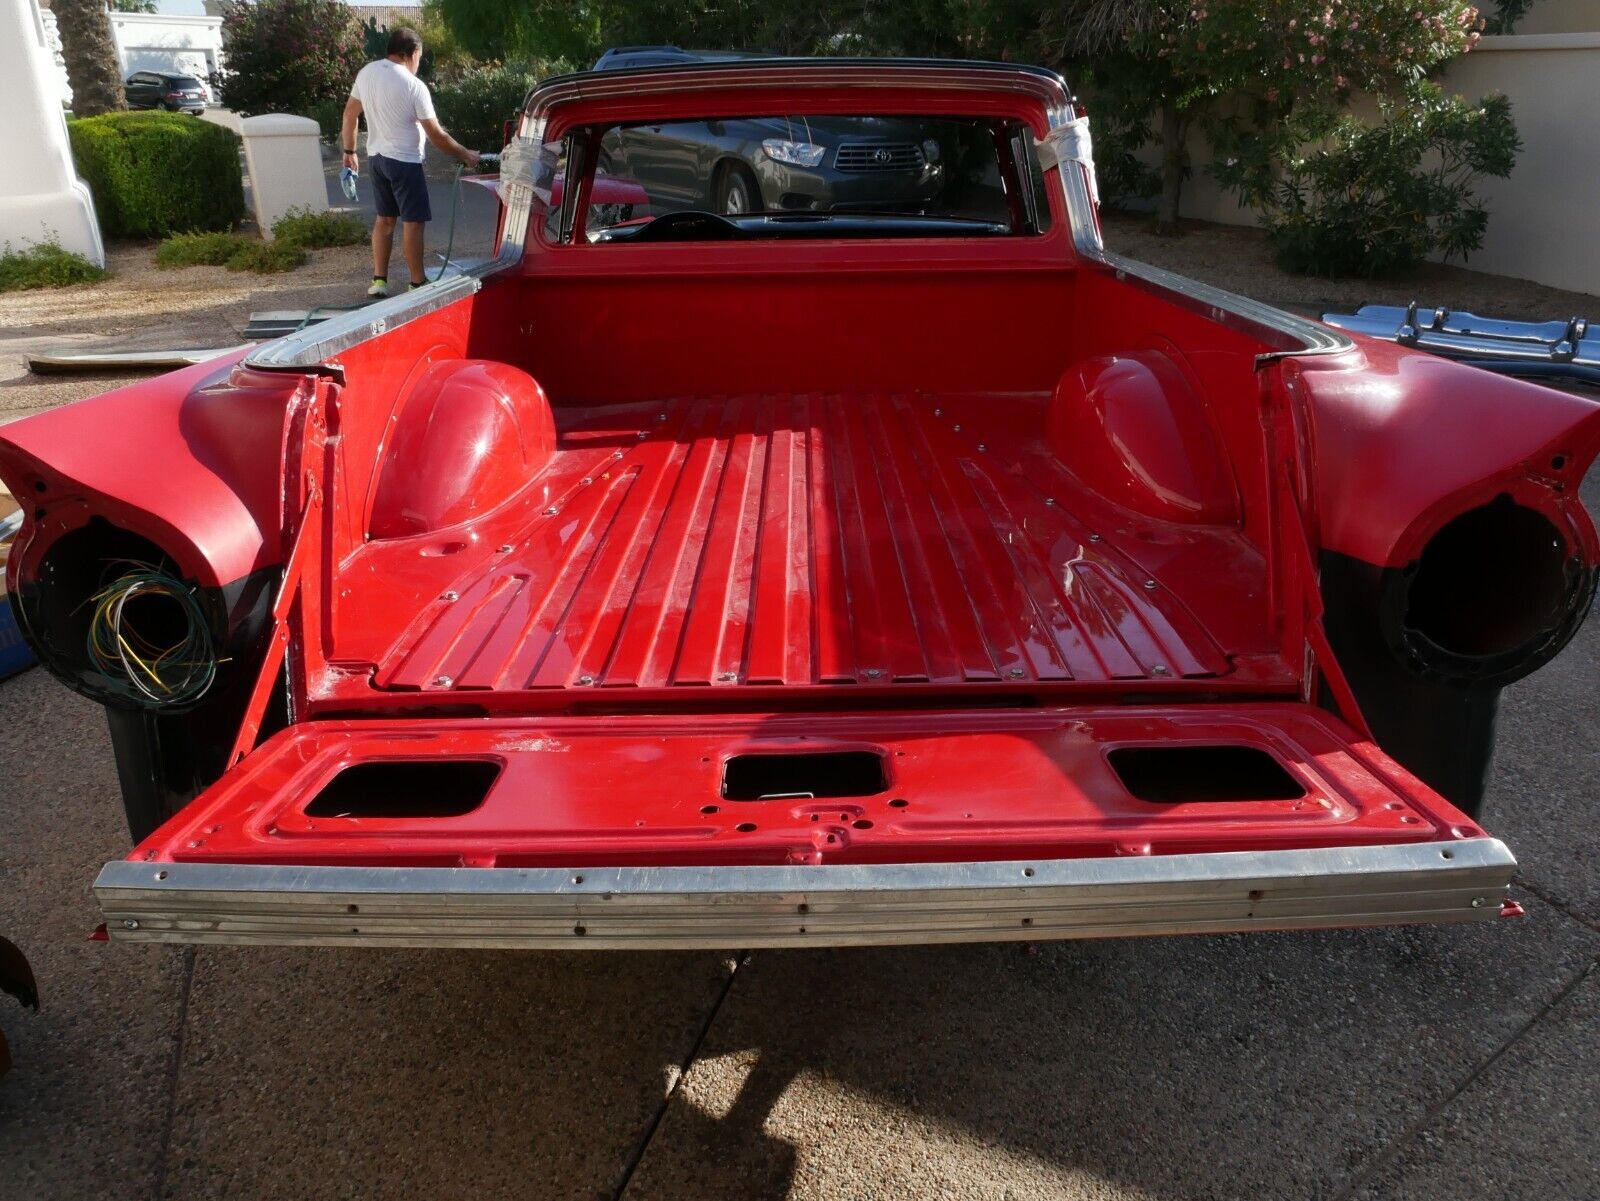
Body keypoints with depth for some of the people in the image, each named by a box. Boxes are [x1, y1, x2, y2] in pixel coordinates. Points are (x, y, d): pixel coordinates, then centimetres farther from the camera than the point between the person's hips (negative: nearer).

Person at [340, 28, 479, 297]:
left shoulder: (366, 73, 2)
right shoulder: (414, 86, -17)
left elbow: (349, 113, 9)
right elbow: (436, 135, -15)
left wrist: (349, 151, 19)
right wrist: (465, 155, -3)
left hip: (376, 157, 7)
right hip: (404, 161, -7)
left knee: (385, 218, 15)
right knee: (413, 222, 1)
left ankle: (379, 280, 15)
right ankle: (418, 283, 6)